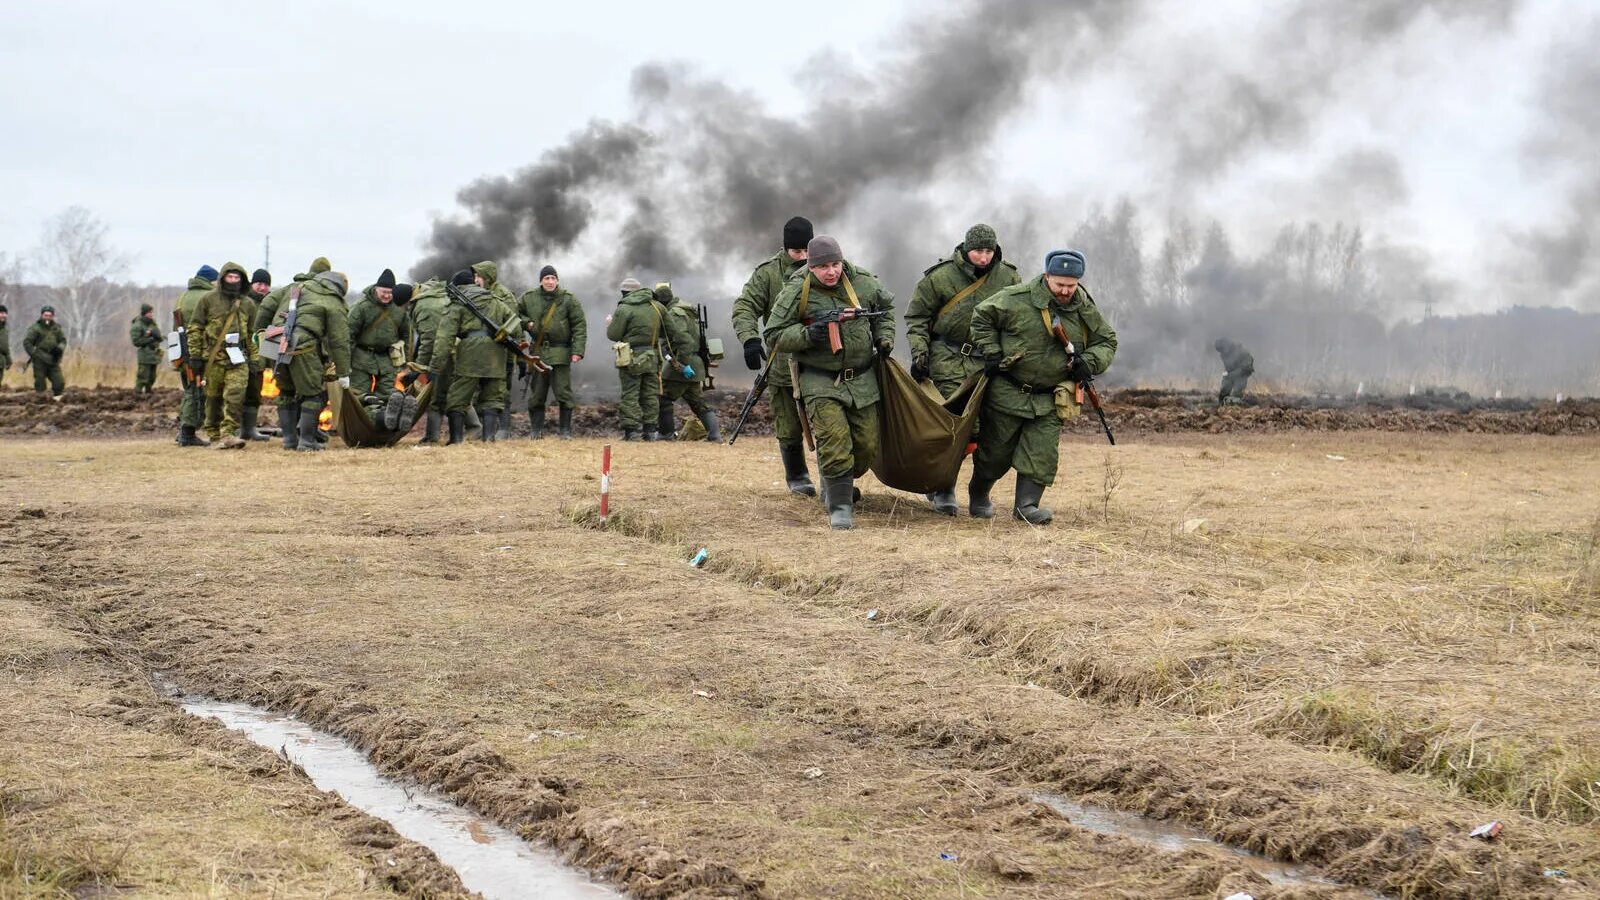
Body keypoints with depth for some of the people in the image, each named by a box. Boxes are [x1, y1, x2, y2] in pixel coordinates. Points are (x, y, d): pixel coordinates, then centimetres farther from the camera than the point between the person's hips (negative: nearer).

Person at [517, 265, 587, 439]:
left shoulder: (568, 299, -2)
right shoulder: (529, 298, 6)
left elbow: (579, 326, -4)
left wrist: (578, 350, -13)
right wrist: (526, 322, -1)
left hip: (560, 353, -3)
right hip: (537, 352, 3)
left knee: (563, 392, -4)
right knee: (536, 393, 6)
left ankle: (566, 430, 3)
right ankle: (536, 430, 15)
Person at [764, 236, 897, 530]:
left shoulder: (862, 282, -2)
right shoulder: (796, 292, -13)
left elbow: (885, 307, 20)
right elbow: (774, 336, -10)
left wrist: (884, 338, 6)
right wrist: (808, 334, -25)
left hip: (862, 380, 4)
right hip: (820, 382, -4)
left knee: (867, 446, 8)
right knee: (834, 443, -19)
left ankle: (836, 486, 34)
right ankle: (840, 506, -11)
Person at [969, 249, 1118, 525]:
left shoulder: (1086, 310, 1)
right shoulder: (1017, 299, -13)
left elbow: (1107, 342, 13)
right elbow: (982, 318, -1)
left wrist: (1089, 362, -7)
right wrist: (991, 354, -9)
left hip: (1050, 398, 3)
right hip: (1007, 392, -3)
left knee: (1042, 452, -8)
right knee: (996, 450, 6)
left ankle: (1026, 504, -5)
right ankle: (978, 498, 26)